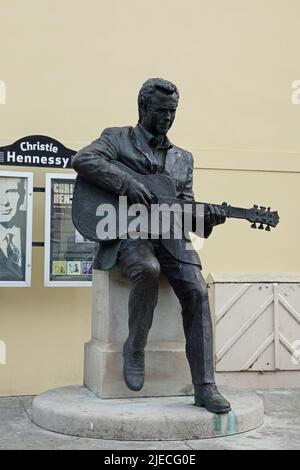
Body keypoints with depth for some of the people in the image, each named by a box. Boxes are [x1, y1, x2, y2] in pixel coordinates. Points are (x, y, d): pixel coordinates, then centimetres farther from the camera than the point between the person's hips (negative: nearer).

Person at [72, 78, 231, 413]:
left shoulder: (182, 158, 22)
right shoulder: (117, 138, 9)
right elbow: (82, 159, -11)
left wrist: (206, 219, -6)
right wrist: (127, 184, -21)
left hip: (168, 235, 4)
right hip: (127, 234, -4)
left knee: (197, 292, -19)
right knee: (148, 269, -37)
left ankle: (205, 388, -14)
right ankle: (135, 348, -11)